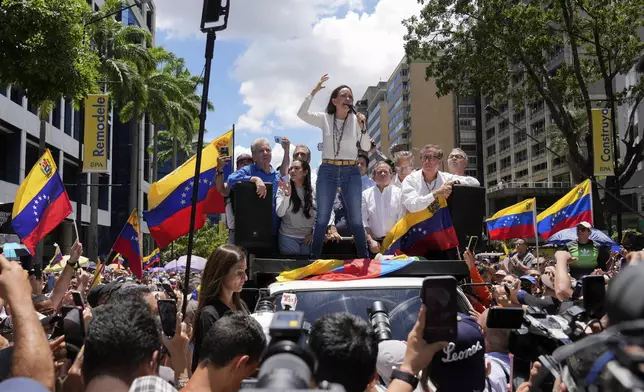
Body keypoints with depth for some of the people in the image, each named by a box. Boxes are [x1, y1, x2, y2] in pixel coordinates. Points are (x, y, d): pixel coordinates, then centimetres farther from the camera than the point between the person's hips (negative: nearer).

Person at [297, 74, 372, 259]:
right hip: (327, 171, 0)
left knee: (355, 219, 4)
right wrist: (314, 91, -16)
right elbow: (301, 113, -13)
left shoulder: (356, 119, 2)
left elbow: (366, 148, 0)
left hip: (351, 172, 0)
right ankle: (315, 257, 16)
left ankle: (364, 257, 13)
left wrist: (363, 128, -15)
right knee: (322, 218, 5)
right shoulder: (324, 119, 2)